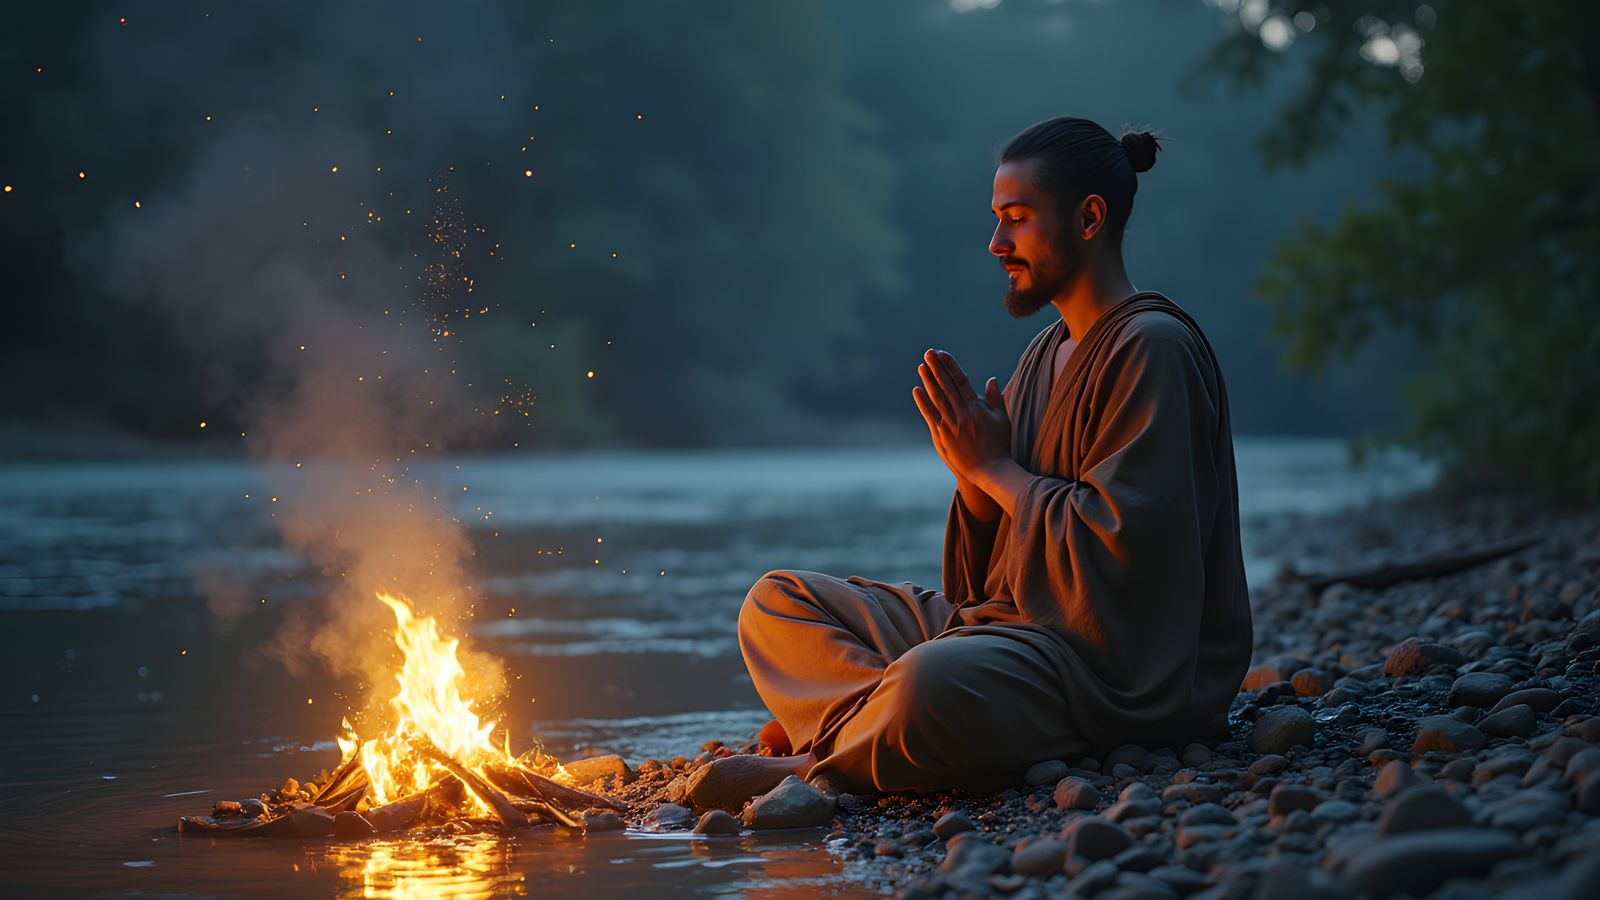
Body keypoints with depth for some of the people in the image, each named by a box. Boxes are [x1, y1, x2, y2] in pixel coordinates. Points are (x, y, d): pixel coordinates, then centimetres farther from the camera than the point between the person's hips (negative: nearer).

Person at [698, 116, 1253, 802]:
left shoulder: (1152, 350, -11)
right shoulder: (1048, 352, 17)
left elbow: (1115, 549, -21)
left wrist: (996, 468, -10)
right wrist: (976, 469, -4)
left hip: (1119, 658, -10)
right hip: (1007, 619, 10)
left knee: (931, 684, -40)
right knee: (776, 601, 7)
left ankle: (820, 762, -9)